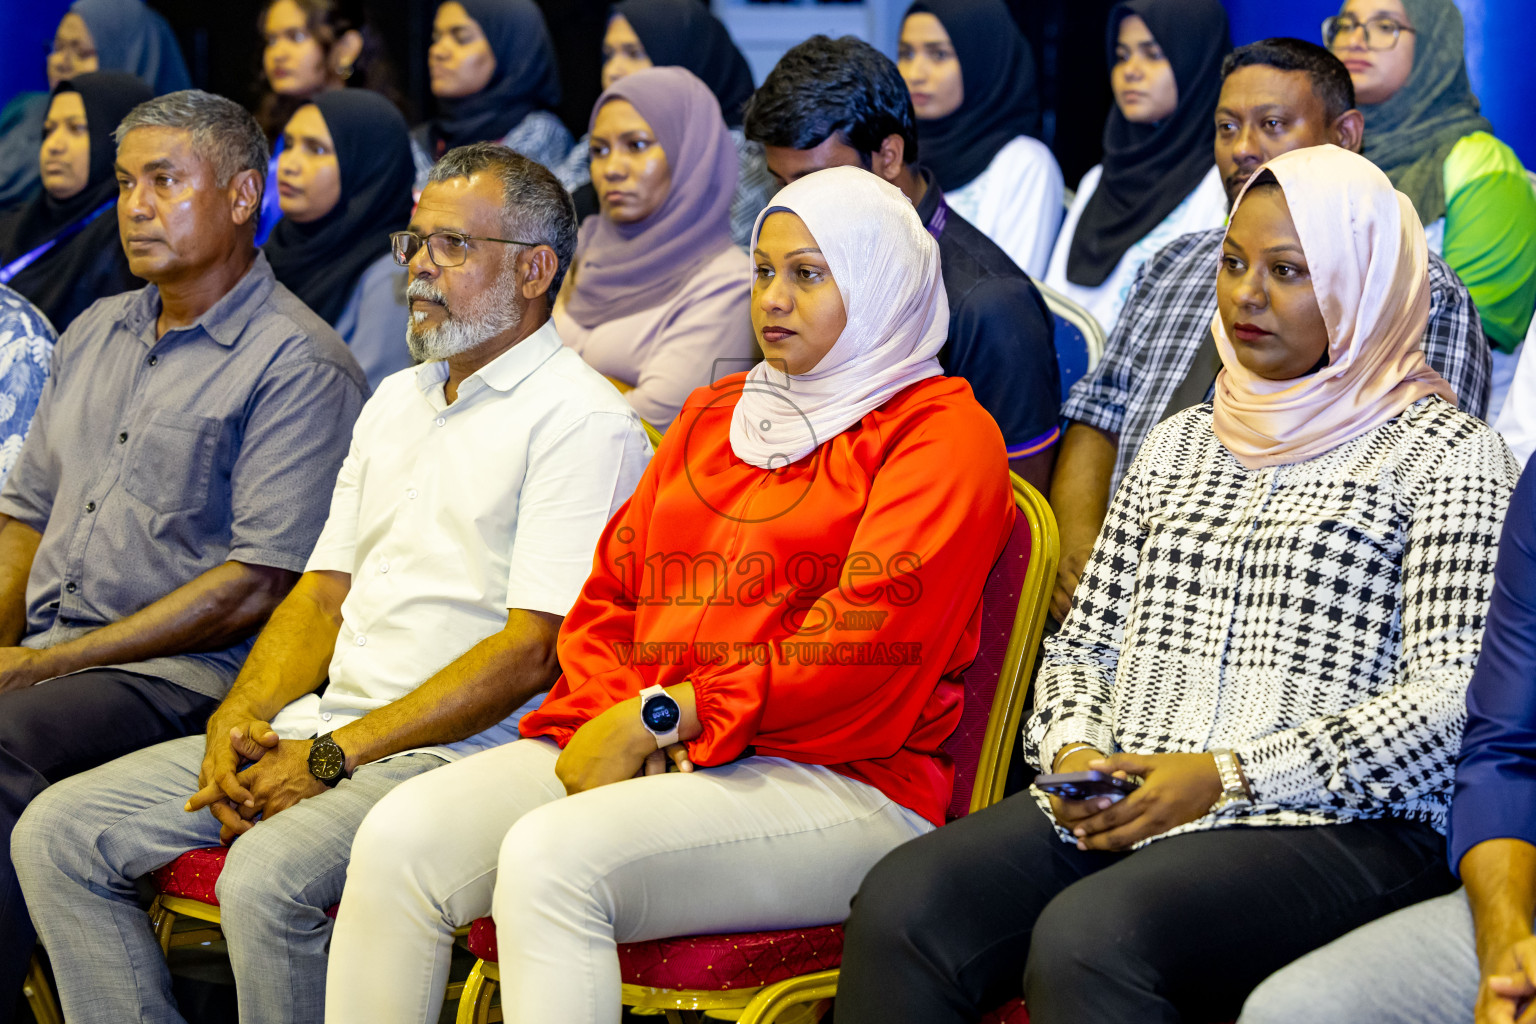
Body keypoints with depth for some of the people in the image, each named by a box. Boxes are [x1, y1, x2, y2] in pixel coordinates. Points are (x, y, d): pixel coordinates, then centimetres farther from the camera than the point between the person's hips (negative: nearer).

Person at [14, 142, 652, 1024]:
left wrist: (333, 756, -16)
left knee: (267, 875, -35)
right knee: (59, 834, -5)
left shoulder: (581, 422, -8)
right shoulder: (396, 401, 21)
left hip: (461, 750, -8)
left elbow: (533, 651, -15)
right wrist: (238, 724, -1)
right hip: (322, 729, 9)